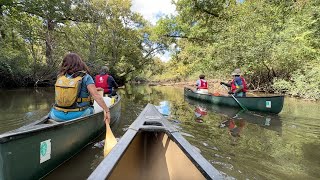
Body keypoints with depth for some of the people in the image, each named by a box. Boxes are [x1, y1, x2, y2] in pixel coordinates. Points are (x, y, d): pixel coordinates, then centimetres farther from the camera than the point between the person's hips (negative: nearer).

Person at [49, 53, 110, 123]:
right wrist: (107, 110, -19)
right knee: (90, 110, 28)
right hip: (77, 115, -3)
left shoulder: (60, 77, 2)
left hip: (57, 116, 3)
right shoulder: (85, 77, -9)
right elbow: (96, 95, -20)